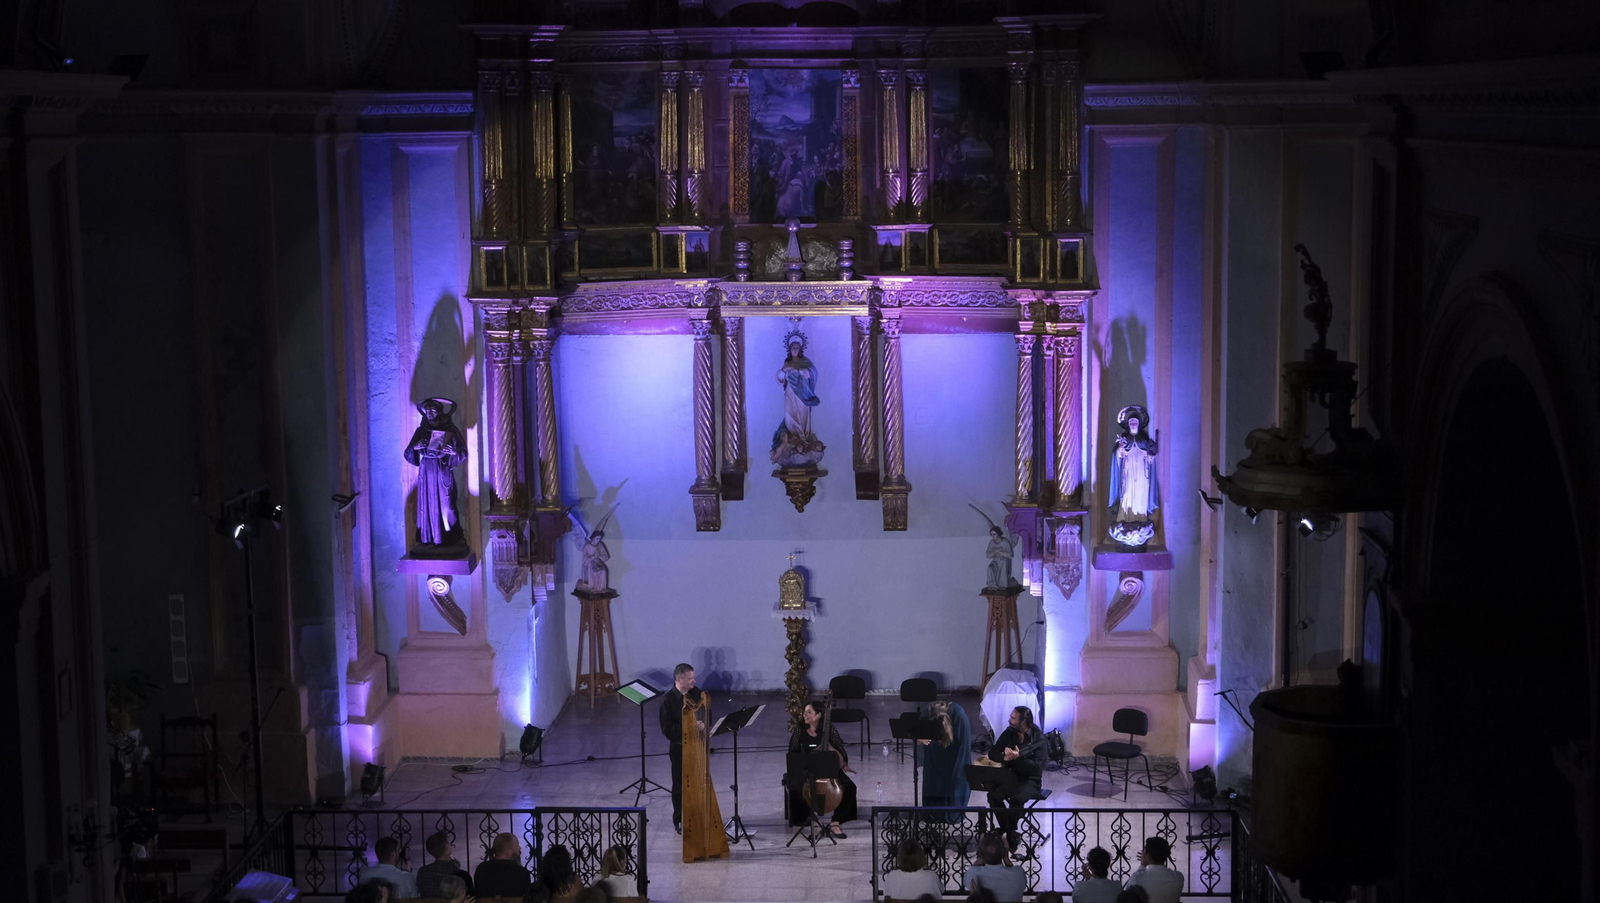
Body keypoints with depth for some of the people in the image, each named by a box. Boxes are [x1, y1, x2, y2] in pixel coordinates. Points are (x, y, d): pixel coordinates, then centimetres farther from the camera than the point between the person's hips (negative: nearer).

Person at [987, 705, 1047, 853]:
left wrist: (1018, 758, -35)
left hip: (1030, 779, -4)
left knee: (1017, 798, -35)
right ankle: (1012, 834, -13)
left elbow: (1036, 766, -20)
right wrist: (1004, 757, -18)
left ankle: (1009, 834, -16)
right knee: (993, 795, -24)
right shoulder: (1009, 733, 3)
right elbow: (992, 753, 4)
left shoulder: (1038, 738, -11)